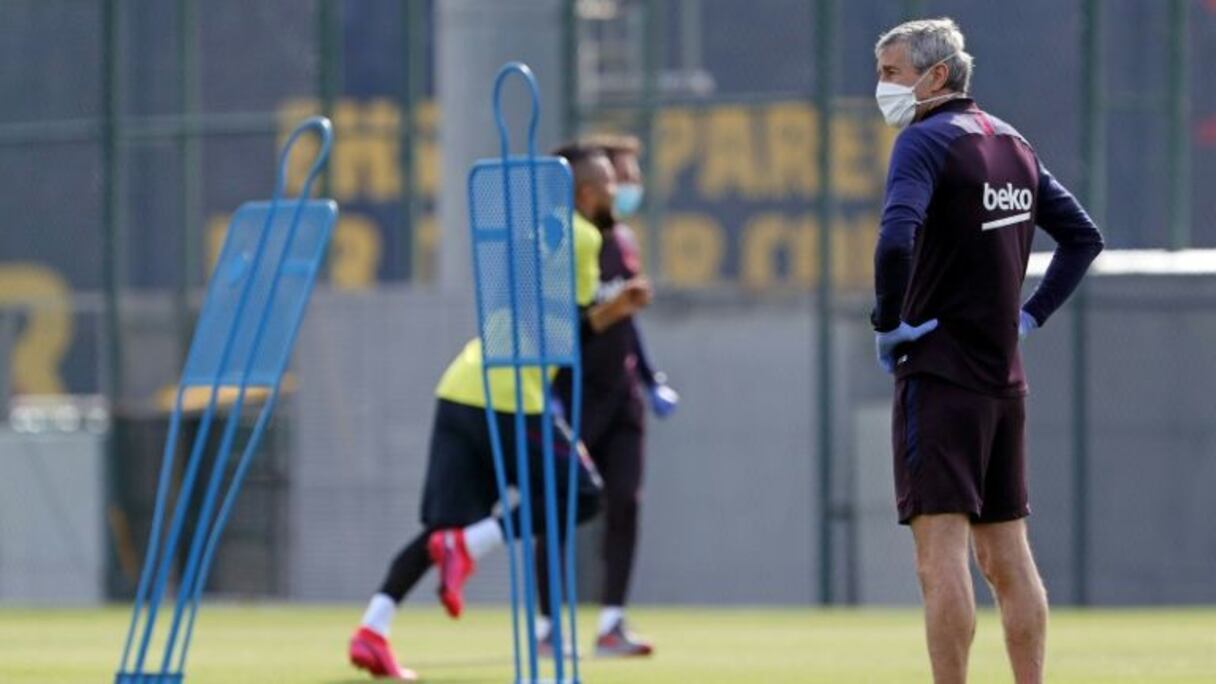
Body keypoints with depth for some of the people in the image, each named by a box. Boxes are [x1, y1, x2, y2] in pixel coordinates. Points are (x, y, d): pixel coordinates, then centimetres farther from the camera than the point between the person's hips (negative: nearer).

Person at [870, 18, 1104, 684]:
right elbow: (1084, 236, 22)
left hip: (939, 372, -8)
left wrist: (889, 323, -14)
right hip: (1004, 374, 8)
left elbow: (896, 240, -27)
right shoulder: (1013, 143, 14)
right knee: (1007, 557, 11)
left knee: (940, 555, -10)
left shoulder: (927, 141, -11)